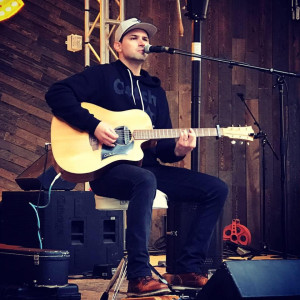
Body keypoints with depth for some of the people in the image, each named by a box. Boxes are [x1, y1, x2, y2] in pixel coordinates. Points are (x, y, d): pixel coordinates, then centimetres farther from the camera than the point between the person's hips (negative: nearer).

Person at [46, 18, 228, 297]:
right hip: (108, 166, -7)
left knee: (216, 189, -7)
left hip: (147, 166, 7)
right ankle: (139, 277, -40)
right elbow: (56, 93, -9)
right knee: (145, 180, -41)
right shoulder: (103, 75, 5)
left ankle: (188, 270, -10)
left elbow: (162, 145, 18)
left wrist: (177, 150, -7)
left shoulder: (155, 90, 22)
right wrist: (94, 125, -19)